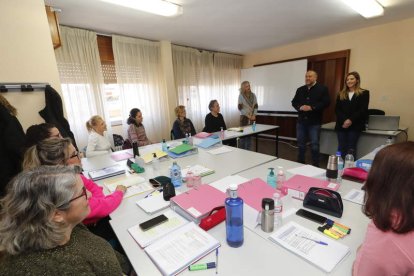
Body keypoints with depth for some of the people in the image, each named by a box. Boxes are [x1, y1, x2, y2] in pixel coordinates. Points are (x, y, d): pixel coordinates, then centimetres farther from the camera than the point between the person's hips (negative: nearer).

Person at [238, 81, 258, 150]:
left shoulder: (253, 95, 5)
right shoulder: (241, 95, -6)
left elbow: (256, 106, 7)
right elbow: (240, 108, -10)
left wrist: (254, 115, -6)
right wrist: (248, 115, -12)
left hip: (252, 117, 4)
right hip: (244, 117, -3)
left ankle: (248, 150, 17)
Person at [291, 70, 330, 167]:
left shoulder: (322, 89, -2)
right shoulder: (300, 89, 12)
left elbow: (326, 102, -11)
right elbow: (294, 102, 9)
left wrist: (312, 107, -20)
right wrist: (300, 107, -11)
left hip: (314, 122, -4)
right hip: (301, 121, 5)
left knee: (314, 145, 1)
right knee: (301, 144, 13)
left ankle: (315, 166, 14)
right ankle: (300, 164, 27)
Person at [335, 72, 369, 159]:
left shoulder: (364, 93, 6)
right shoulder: (341, 94, 14)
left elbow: (363, 110, -5)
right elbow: (337, 109, 4)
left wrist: (351, 120, -16)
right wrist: (344, 120, -11)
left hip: (355, 125, -3)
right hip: (341, 125, 3)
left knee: (351, 149, -4)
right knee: (341, 148, 2)